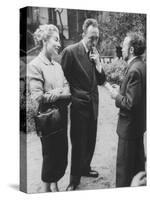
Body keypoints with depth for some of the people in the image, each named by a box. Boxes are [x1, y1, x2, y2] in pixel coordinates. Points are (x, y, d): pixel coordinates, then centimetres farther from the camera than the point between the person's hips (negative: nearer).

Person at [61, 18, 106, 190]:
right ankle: (74, 180, 14)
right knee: (79, 143, 0)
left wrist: (98, 63, -7)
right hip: (79, 105, -6)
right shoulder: (70, 51, -13)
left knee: (90, 141, 17)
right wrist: (69, 98, -8)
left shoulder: (95, 53, 8)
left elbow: (101, 81, 8)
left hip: (93, 104, 7)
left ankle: (85, 168, 38)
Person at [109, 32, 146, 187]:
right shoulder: (141, 66, 6)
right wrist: (121, 91, 6)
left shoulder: (134, 70, -25)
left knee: (124, 167, 3)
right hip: (138, 123, 10)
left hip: (130, 126, -10)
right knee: (138, 161, 23)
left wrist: (117, 96, -12)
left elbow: (130, 103, -27)